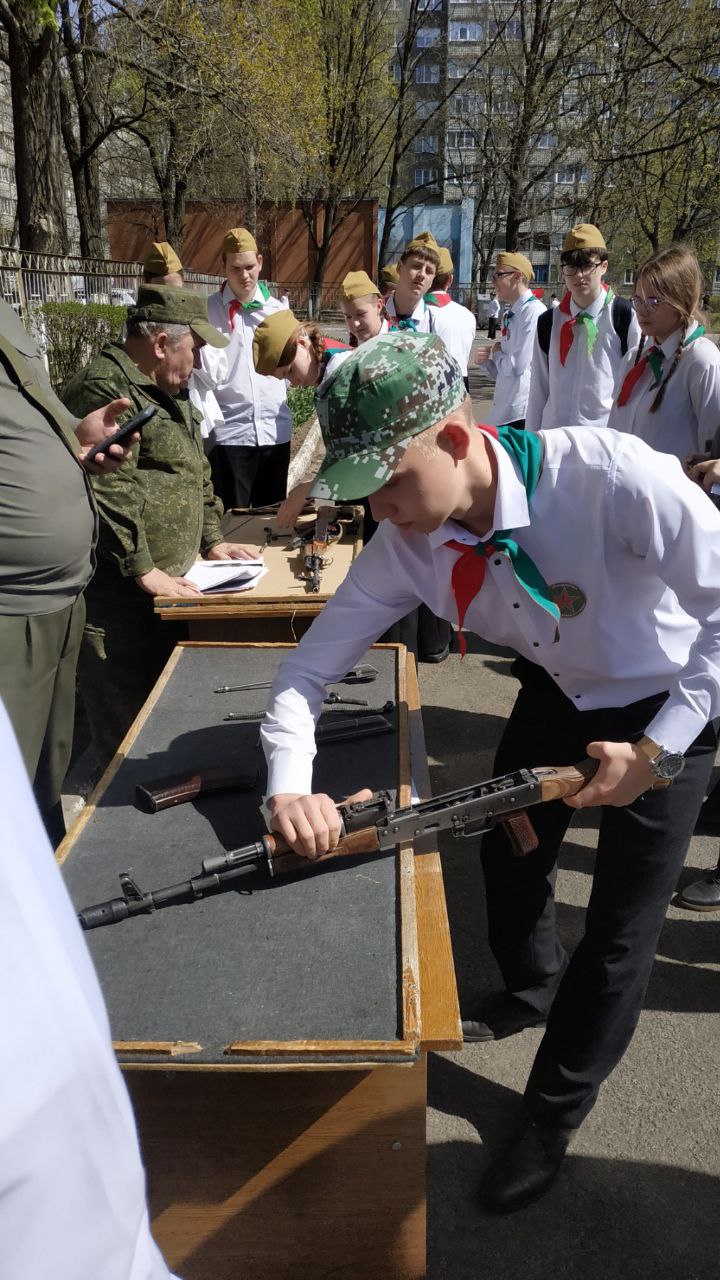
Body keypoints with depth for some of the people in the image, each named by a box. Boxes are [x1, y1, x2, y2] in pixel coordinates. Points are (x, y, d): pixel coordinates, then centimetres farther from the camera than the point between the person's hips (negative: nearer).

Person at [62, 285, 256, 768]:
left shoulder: (169, 391, 18)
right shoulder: (105, 388, -16)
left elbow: (195, 475, 27)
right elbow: (108, 492, -24)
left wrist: (212, 541, 20)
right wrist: (144, 571, -21)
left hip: (167, 585, 10)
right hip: (118, 597, -10)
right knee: (128, 723, -2)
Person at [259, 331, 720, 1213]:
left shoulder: (608, 475, -36)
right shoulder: (406, 545, -20)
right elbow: (307, 667, -15)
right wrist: (289, 785, -33)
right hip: (556, 692, 5)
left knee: (620, 931, 0)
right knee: (507, 851, 19)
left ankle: (554, 1118, 26)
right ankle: (532, 992, 53)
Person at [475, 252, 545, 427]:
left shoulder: (534, 311, -12)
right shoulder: (509, 315, 13)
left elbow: (518, 366, -18)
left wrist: (497, 353, 0)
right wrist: (485, 362, -1)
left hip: (522, 413, -8)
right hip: (502, 412, 8)